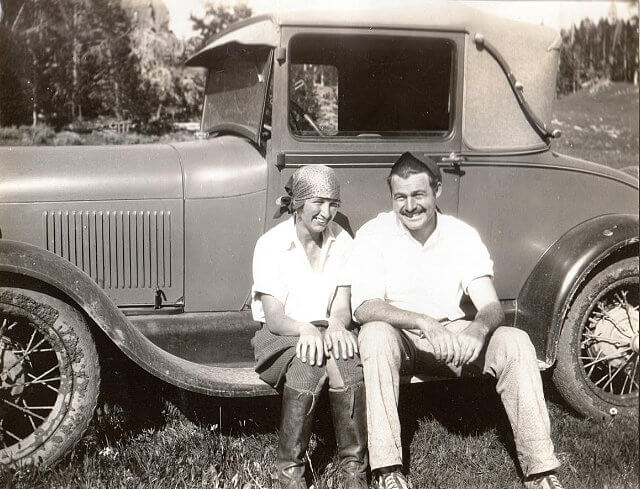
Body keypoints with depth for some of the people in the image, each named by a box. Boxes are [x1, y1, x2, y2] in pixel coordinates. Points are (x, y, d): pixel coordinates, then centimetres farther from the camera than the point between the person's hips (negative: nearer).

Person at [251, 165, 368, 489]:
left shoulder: (342, 242, 5)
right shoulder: (271, 244, -7)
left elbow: (342, 307, -1)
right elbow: (274, 318, -12)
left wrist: (337, 324, -25)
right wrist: (305, 329, -34)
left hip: (325, 331, 3)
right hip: (279, 338, -2)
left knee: (345, 357, -32)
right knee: (308, 360, -35)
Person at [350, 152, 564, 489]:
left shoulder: (462, 235, -2)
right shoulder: (373, 235, -9)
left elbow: (491, 306, -8)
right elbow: (363, 308, -21)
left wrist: (478, 329, -33)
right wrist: (423, 322, -36)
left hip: (451, 334, 3)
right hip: (398, 338, -2)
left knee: (515, 342, -22)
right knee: (375, 334, -36)